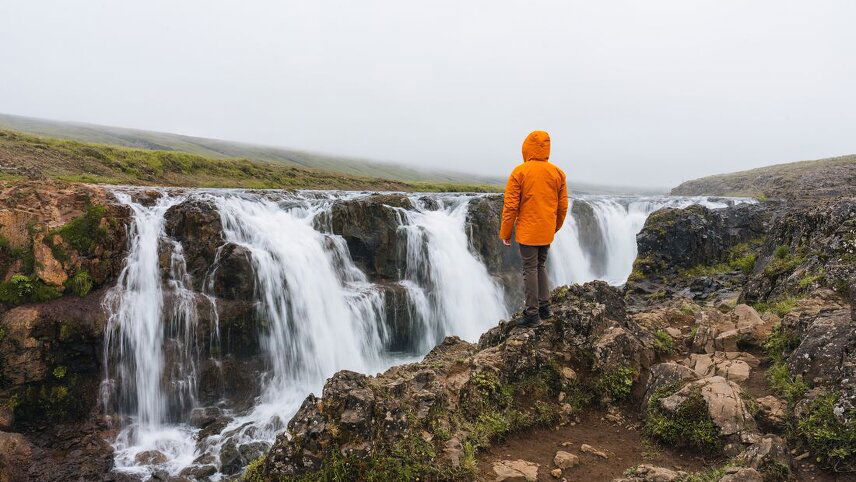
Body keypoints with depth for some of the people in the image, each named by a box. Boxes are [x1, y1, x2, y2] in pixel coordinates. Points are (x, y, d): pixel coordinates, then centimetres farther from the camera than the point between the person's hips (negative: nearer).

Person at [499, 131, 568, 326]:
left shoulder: (519, 172, -10)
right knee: (540, 266, 20)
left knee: (530, 269, 2)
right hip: (547, 232, 5)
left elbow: (510, 206, -11)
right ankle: (544, 306, 23)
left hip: (527, 231, -5)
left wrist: (505, 233, -3)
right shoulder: (557, 173, 3)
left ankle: (532, 314, 6)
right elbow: (563, 206, 9)